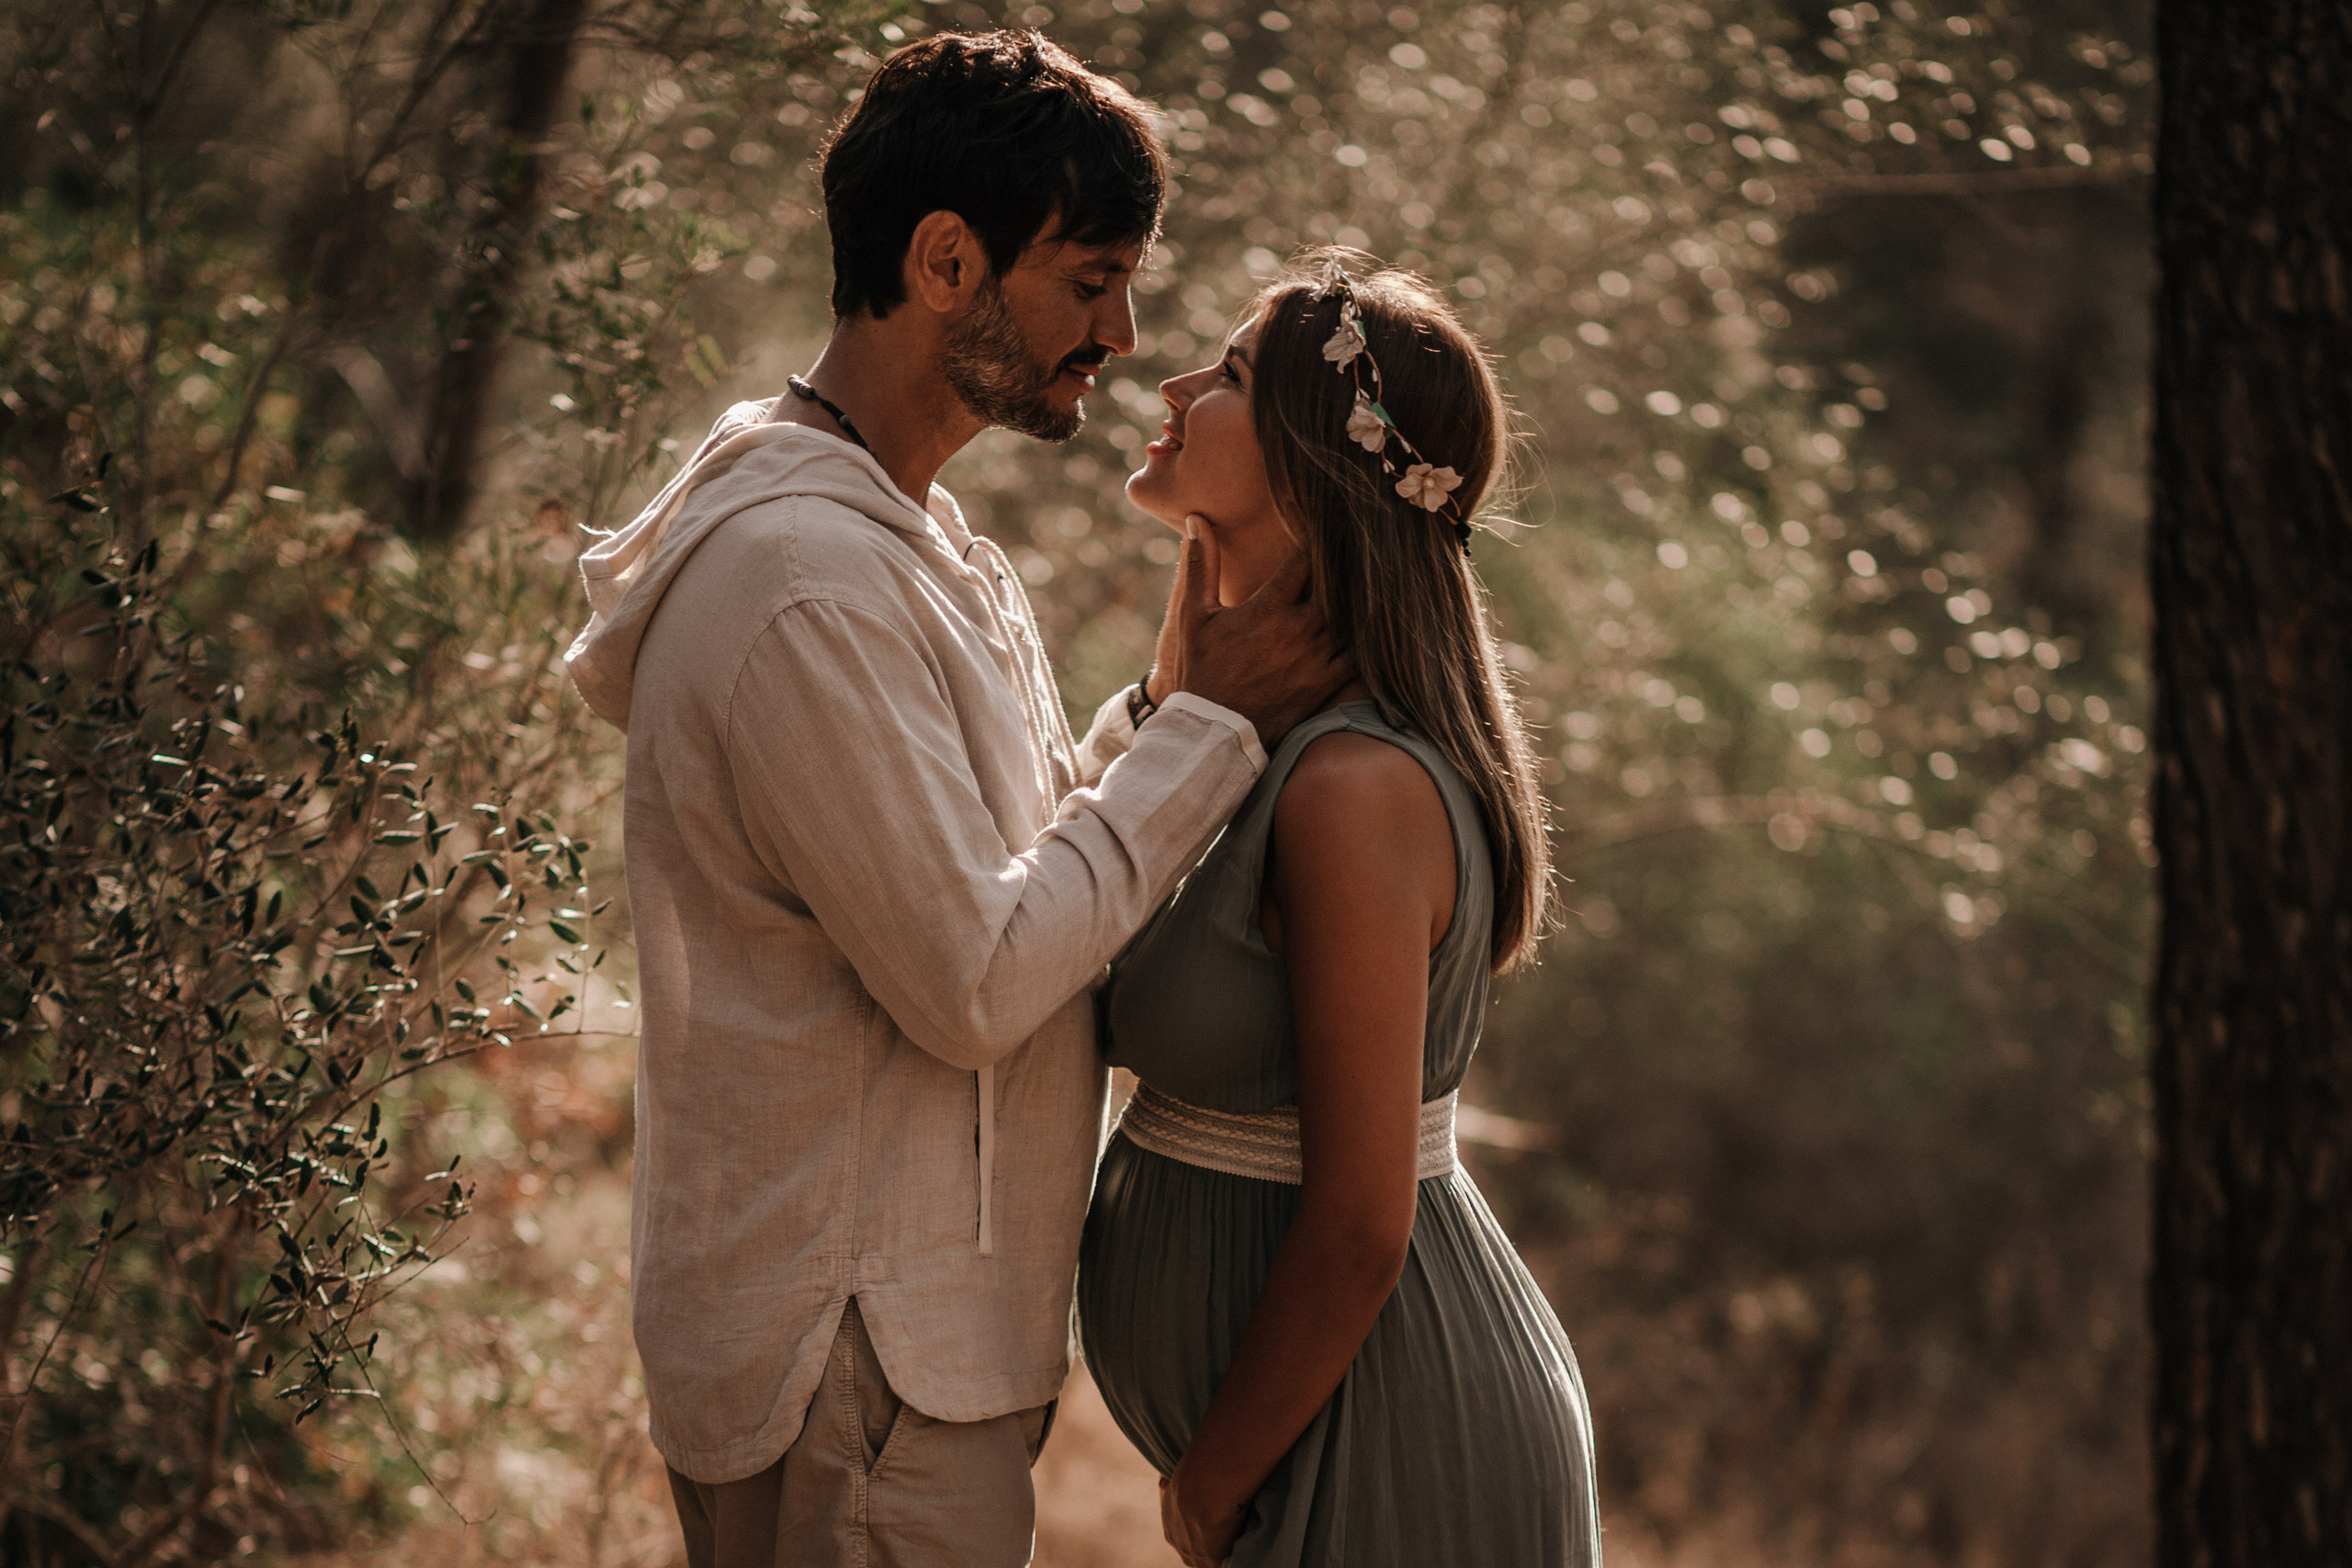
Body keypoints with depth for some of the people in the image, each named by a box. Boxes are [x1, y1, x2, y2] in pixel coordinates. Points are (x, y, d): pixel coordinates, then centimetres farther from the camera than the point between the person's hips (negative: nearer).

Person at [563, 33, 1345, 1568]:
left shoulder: (925, 546, 13)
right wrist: (1212, 723, -16)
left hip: (933, 1318, 10)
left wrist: (1175, 702, 0)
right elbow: (975, 983, -22)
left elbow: (1021, 863, 13)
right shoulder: (804, 579, -21)